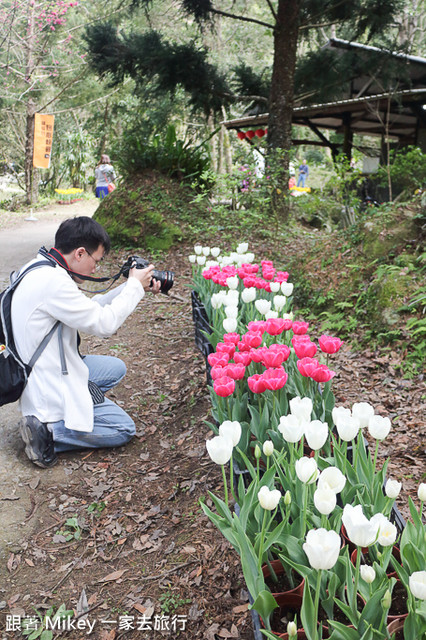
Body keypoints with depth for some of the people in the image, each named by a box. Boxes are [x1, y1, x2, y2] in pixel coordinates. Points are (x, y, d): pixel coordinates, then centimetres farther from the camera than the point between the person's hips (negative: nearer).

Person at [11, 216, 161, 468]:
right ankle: (48, 430, -6)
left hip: (50, 370, 10)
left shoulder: (39, 270, 6)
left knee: (116, 368, 23)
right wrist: (135, 286, -8)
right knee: (124, 429, 2)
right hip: (49, 390, -10)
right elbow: (104, 323, -21)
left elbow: (88, 309, 13)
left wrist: (131, 287, 6)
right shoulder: (53, 281, -26)